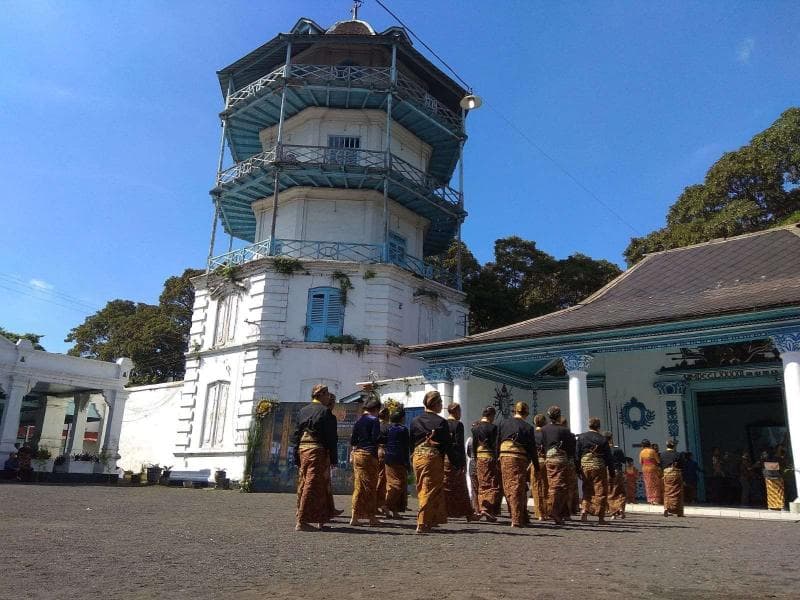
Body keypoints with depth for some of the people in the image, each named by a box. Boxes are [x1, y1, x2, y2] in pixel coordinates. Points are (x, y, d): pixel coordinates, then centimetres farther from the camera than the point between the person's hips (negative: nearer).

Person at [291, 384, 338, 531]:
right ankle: (302, 522, -2)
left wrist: (297, 458, 16)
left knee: (304, 485, 13)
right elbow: (331, 437, -9)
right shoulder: (325, 411, -6)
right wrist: (332, 459, -5)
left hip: (302, 449, 8)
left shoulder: (302, 411, 13)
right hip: (318, 450, -8)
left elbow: (295, 435, 13)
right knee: (313, 485, -3)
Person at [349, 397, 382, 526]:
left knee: (358, 486, 10)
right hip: (369, 454, -6)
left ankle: (355, 517, 10)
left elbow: (352, 440, 12)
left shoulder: (358, 421, 11)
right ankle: (372, 517, 7)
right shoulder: (374, 420, -7)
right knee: (370, 487, 2)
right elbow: (376, 438, -13)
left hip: (357, 454, 6)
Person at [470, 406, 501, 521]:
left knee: (482, 485, 14)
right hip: (490, 457, -6)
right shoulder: (492, 427, -9)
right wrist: (497, 459, -8)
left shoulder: (475, 427, 9)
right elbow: (494, 445, -11)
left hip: (479, 458, 6)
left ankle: (482, 508, 14)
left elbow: (473, 445, 11)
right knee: (494, 485, 0)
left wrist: (475, 459, 17)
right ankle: (489, 509, -9)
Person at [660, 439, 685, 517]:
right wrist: (683, 479, 1)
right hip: (676, 474, -3)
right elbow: (681, 467, -5)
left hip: (666, 475, 3)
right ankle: (679, 512, 7)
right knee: (676, 493, 4)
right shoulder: (678, 454, -7)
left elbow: (661, 466, 8)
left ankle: (666, 508, -6)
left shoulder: (663, 455, 4)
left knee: (667, 492, 10)